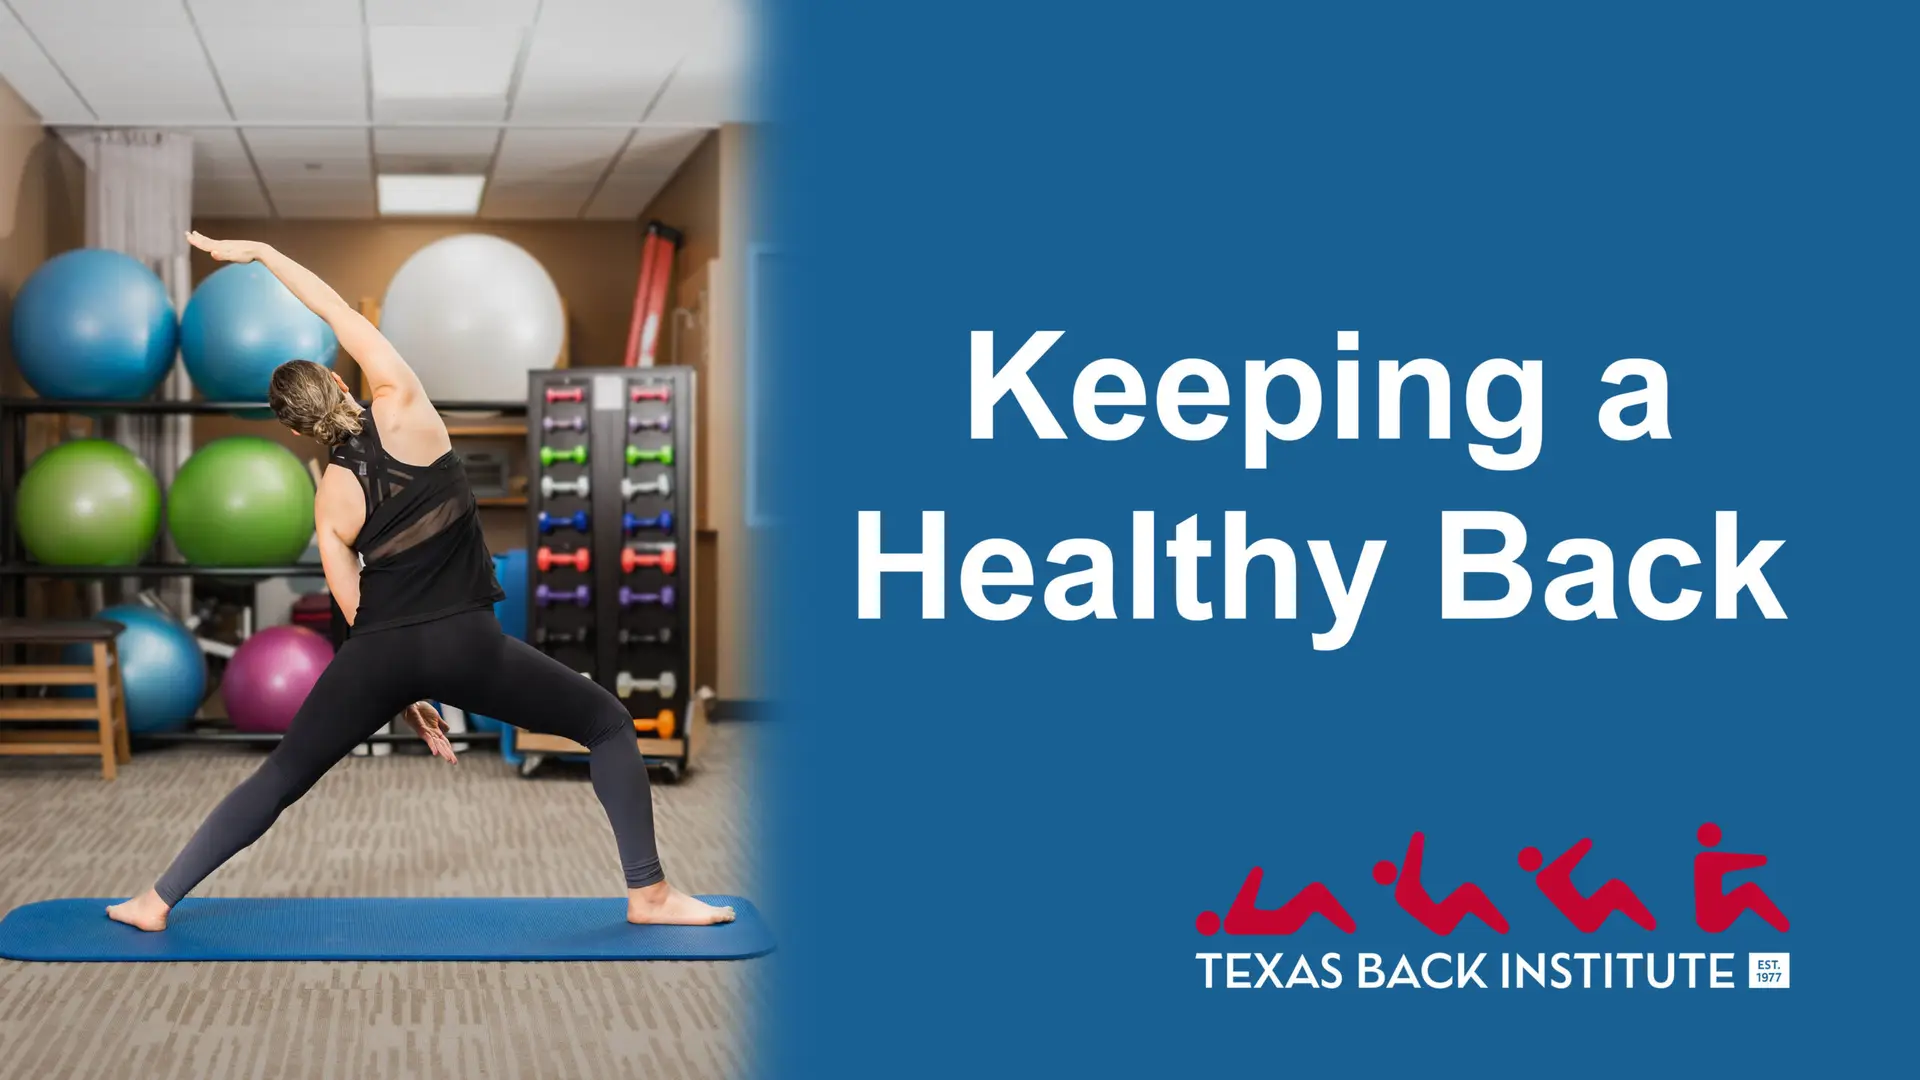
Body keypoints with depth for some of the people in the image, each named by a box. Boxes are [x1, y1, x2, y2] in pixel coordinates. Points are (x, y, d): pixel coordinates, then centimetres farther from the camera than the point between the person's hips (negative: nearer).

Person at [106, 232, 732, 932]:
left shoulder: (329, 498, 7)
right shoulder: (403, 413, -1)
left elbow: (355, 607, 9)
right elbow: (343, 314, 6)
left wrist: (405, 697, 17)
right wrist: (258, 253, 13)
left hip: (378, 655, 3)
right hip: (465, 644, -3)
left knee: (278, 778, 15)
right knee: (609, 723, 11)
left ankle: (157, 902, 14)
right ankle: (649, 895, 4)